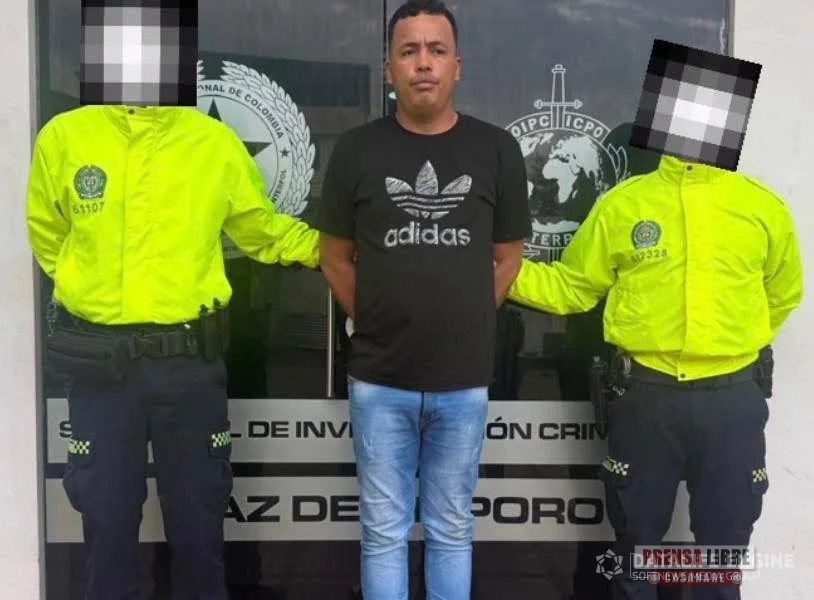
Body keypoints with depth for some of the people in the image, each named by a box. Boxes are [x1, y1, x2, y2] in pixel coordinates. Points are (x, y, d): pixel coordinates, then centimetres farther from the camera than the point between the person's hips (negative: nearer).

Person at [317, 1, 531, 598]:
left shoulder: (497, 150, -1)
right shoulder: (356, 151, -2)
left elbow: (507, 257, 8)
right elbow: (335, 257, 7)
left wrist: (465, 326, 6)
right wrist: (376, 325, 5)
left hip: (464, 380, 1)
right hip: (379, 380, 0)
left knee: (452, 531, 16)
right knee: (384, 532, 12)